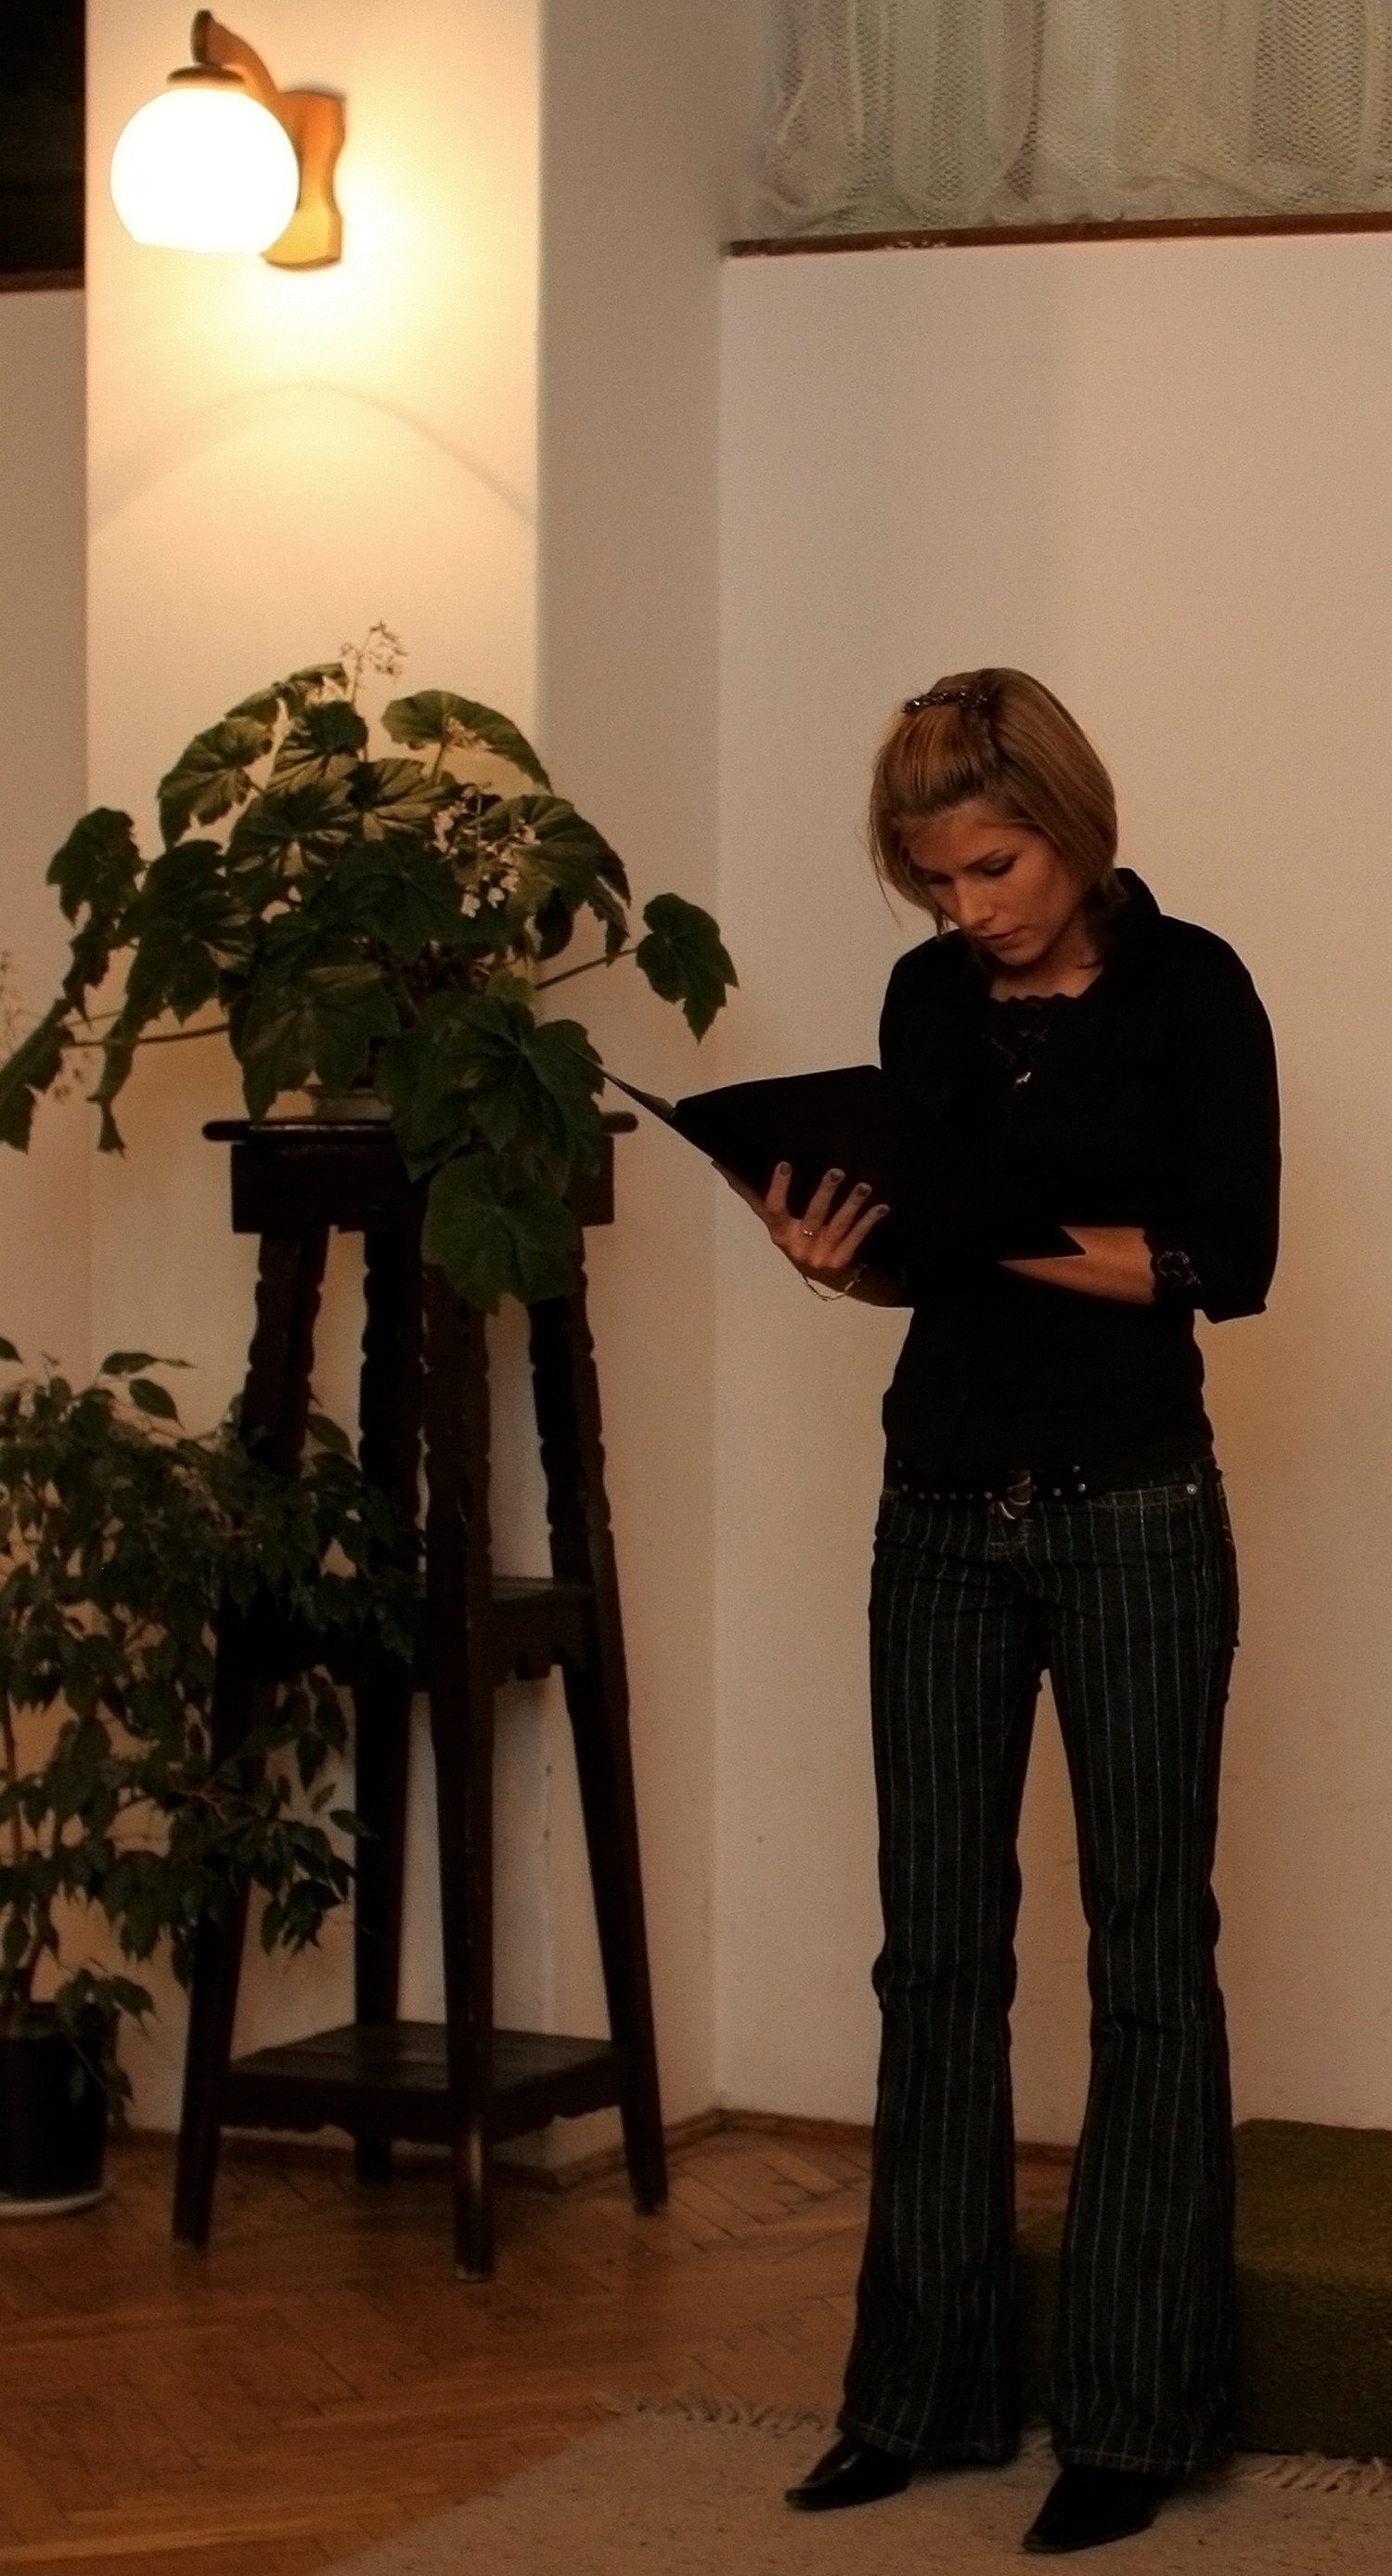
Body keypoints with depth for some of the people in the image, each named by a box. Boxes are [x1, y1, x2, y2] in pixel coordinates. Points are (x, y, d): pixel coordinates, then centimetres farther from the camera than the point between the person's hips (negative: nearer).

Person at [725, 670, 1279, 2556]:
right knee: (938, 1947, 7)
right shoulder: (929, 1001, 8)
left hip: (1132, 1516, -5)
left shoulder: (1186, 986, -7)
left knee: (1147, 1953, 0)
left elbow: (1228, 1257, -13)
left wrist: (999, 1230, -20)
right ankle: (925, 2391, 15)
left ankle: (1136, 2411, 6)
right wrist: (845, 1253, -7)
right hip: (944, 1514, 5)